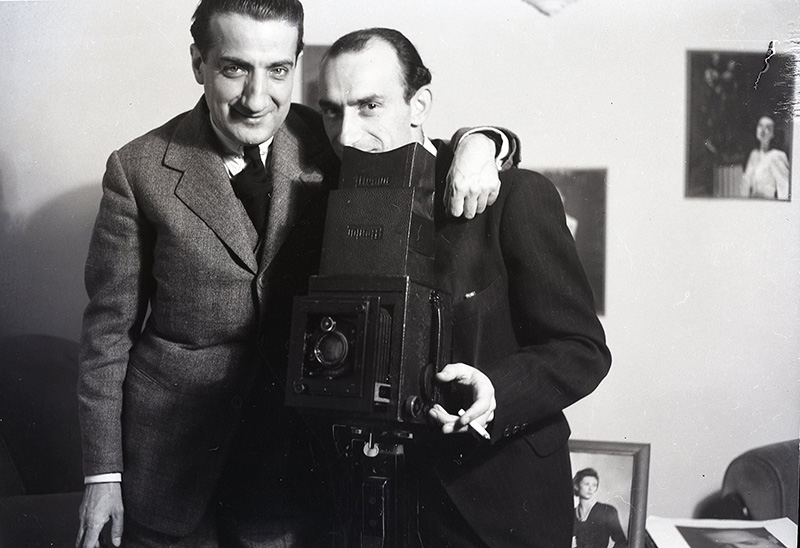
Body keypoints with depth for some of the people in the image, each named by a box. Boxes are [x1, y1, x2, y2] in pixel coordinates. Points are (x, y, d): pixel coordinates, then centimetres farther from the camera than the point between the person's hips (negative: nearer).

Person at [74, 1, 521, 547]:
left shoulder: (323, 144, -4)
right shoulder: (139, 169, -9)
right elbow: (109, 327, -4)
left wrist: (476, 142, -18)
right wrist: (102, 472, -3)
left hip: (290, 456, 2)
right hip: (170, 462, -1)